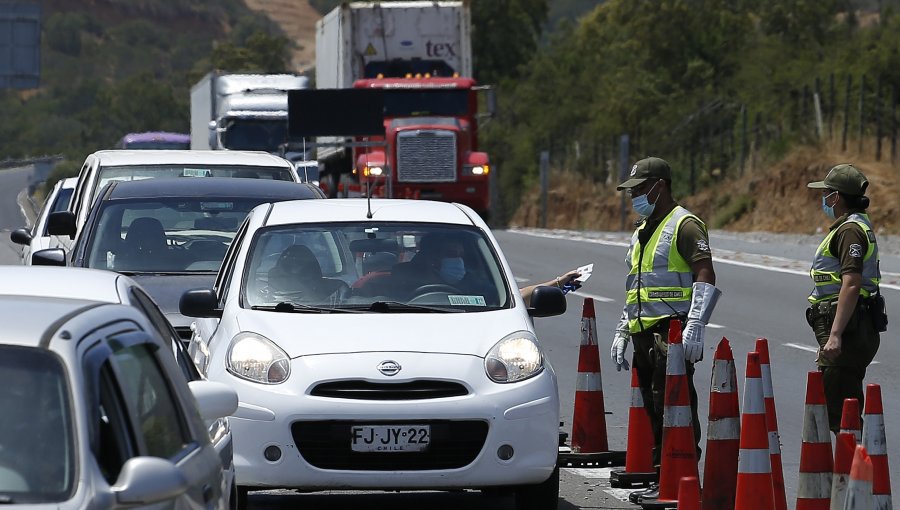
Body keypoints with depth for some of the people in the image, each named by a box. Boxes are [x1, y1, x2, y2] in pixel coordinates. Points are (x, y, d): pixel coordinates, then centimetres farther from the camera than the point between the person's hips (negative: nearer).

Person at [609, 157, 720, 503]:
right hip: (645, 334, 9)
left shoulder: (684, 225, -7)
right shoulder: (641, 233, 22)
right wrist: (621, 332, 26)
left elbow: (706, 277, -17)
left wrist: (695, 326, -25)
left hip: (672, 334, -9)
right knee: (655, 409, 10)